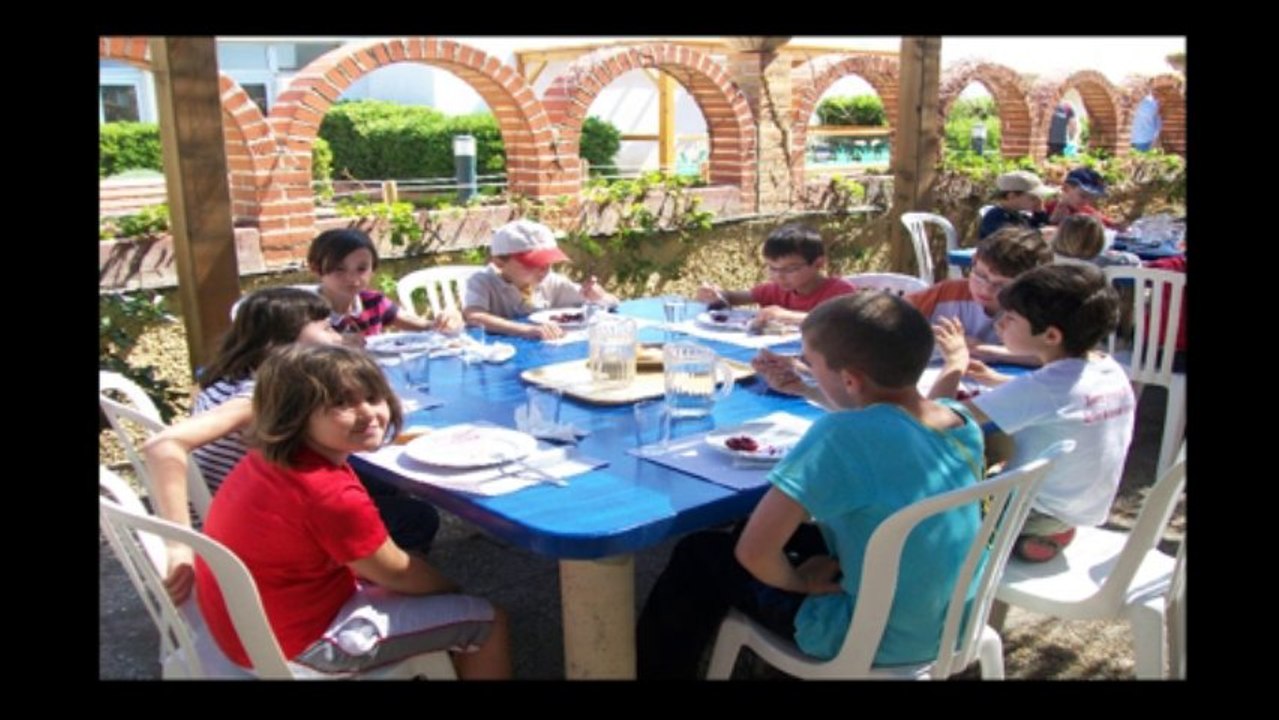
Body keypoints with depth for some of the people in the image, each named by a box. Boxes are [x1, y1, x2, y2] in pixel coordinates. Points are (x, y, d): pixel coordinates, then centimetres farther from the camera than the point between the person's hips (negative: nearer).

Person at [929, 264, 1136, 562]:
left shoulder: (1040, 388, -29)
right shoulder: (1112, 371, -5)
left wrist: (955, 363, -13)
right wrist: (996, 380, 7)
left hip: (1028, 531, -8)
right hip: (1082, 517, 8)